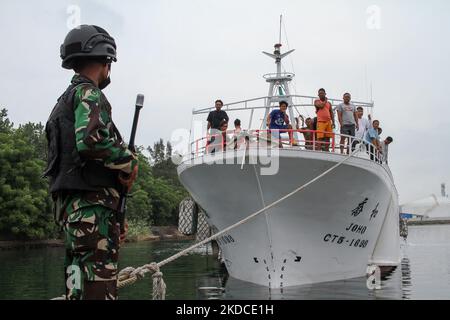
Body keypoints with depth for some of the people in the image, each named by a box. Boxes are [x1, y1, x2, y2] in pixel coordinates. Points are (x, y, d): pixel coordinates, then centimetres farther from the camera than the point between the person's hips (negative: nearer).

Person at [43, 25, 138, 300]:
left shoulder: (67, 98, 25)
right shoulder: (89, 93, -6)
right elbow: (91, 140, -24)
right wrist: (128, 161, -8)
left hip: (70, 203, 10)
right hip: (92, 204, -10)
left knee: (80, 282, 13)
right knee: (98, 286, -12)